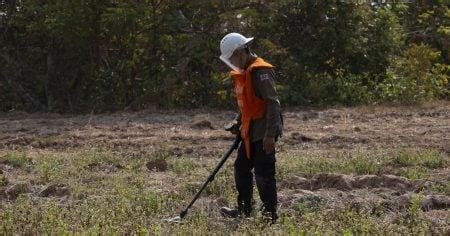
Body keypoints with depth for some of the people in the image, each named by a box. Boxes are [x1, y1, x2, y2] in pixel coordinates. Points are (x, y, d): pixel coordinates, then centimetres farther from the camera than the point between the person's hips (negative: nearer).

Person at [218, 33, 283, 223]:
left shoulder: (260, 71, -17)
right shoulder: (243, 72, 15)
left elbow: (273, 103, -22)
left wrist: (270, 135, -24)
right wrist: (238, 122, 12)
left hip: (264, 132, -10)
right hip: (250, 132, 10)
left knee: (263, 173, -7)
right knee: (241, 167, 15)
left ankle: (270, 214, 1)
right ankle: (244, 210, 26)